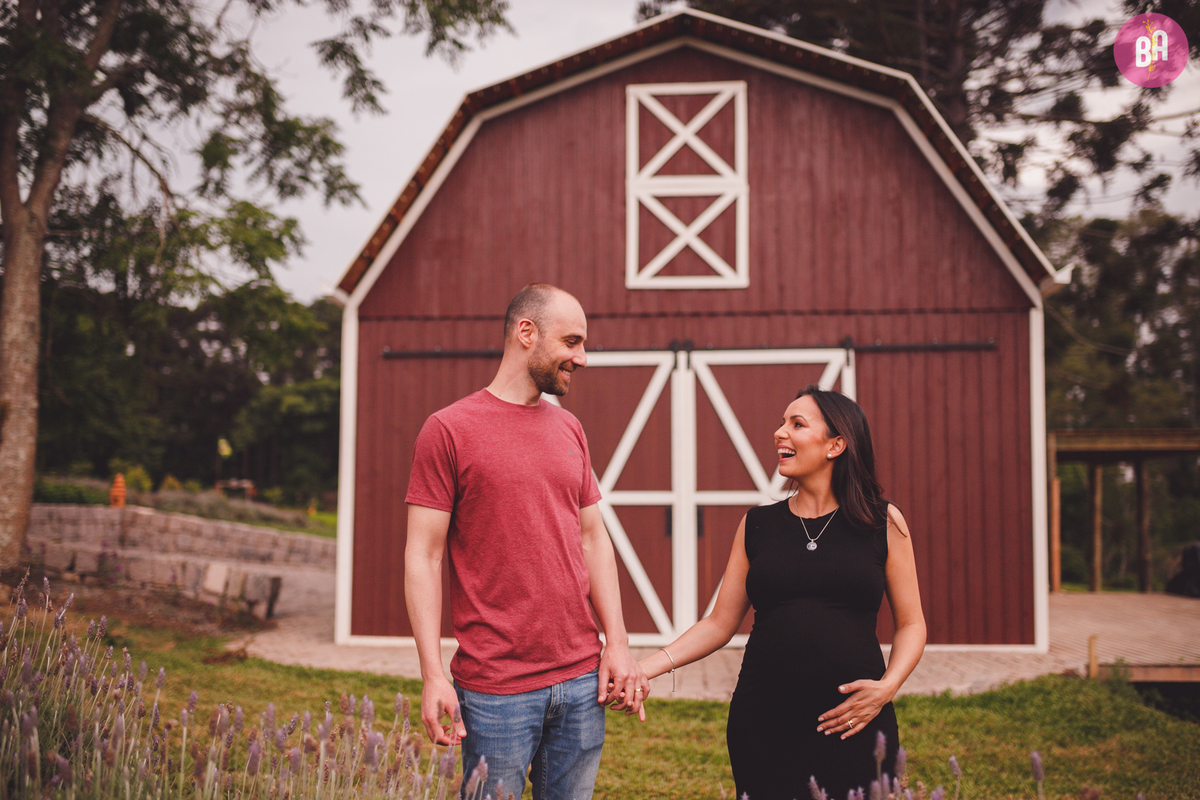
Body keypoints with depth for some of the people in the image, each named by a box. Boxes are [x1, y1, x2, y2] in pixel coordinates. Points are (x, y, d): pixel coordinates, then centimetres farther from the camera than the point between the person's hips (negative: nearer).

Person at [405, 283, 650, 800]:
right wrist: (433, 675, -12)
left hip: (582, 680, 5)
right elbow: (422, 557, -7)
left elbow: (594, 538, 15)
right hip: (495, 689, -5)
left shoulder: (569, 429, 13)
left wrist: (618, 644, 6)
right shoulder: (448, 430, -5)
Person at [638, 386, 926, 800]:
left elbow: (911, 625, 6)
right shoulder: (757, 525, 7)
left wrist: (887, 687, -11)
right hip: (764, 723, 1)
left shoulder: (883, 524, 3)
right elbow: (719, 624, 7)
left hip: (854, 725, -1)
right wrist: (644, 668, -4)